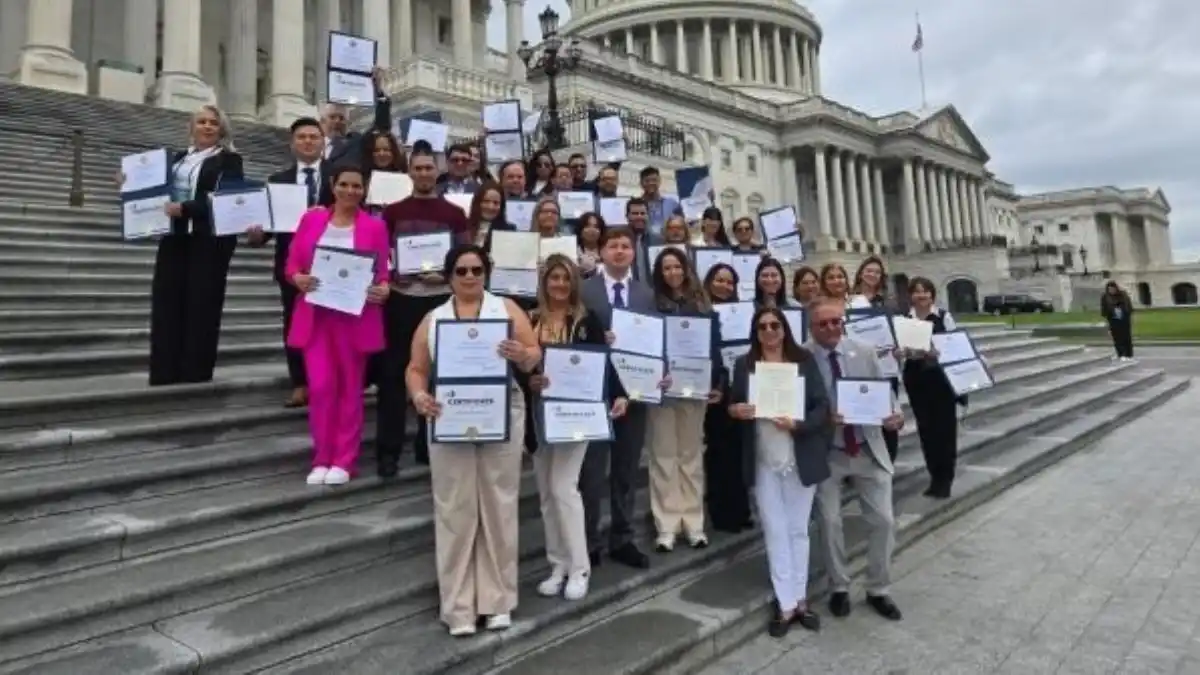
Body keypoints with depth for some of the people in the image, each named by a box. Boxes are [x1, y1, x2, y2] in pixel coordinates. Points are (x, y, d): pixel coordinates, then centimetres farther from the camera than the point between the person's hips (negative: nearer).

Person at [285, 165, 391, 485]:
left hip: (355, 316, -1)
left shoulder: (375, 226, 2)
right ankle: (322, 459, 14)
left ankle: (344, 460, 16)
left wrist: (383, 290, -20)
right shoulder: (311, 219, 7)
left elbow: (383, 272, 1)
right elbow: (292, 263, 8)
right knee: (320, 387, -1)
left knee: (350, 387, 6)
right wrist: (298, 279, -12)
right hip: (315, 315, 2)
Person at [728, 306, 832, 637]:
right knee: (775, 532, 6)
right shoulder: (744, 364, 2)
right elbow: (733, 405, 7)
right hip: (763, 461, 1)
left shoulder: (805, 360, -2)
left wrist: (797, 424, -22)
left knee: (798, 530, 12)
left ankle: (800, 599, 25)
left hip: (800, 458, -1)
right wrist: (735, 410, -16)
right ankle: (786, 604, 15)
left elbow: (822, 406, -5)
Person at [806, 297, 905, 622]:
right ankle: (839, 588, 31)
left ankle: (878, 590, 27)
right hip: (826, 453, -3)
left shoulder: (864, 353, -3)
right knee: (830, 522, 9)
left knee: (883, 521, 7)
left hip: (869, 450, 3)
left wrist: (894, 415, -19)